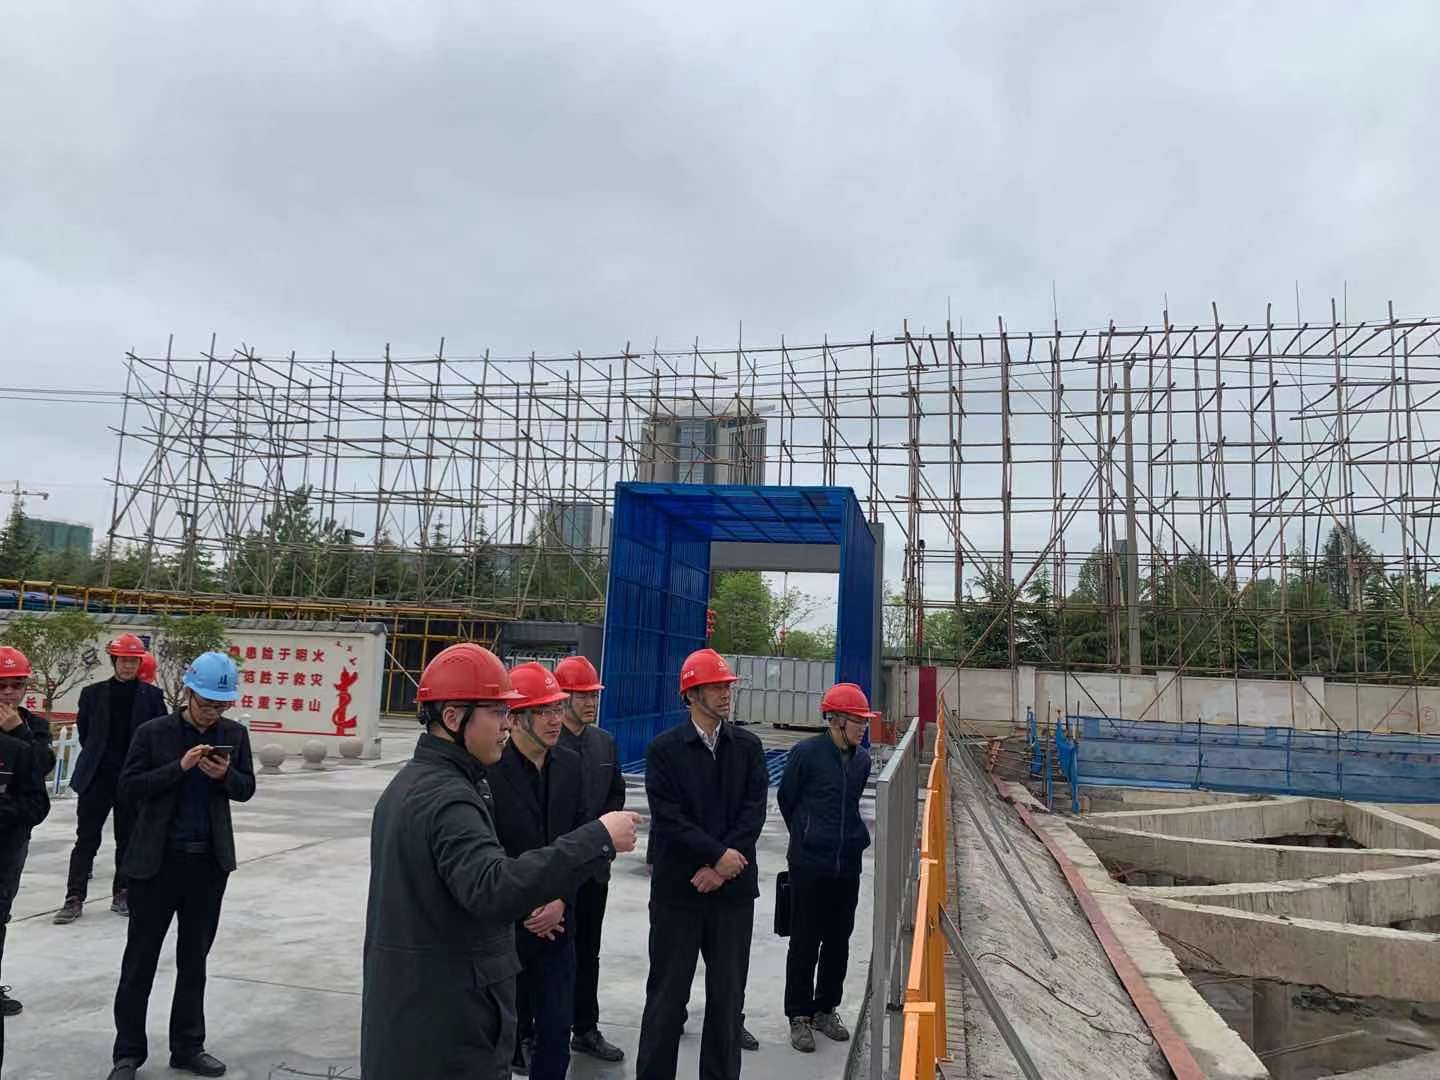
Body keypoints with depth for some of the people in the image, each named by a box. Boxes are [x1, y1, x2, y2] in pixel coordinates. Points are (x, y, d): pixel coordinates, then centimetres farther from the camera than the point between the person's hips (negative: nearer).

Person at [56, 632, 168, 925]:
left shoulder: (152, 696, -2)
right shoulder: (92, 693, 0)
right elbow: (84, 732, 9)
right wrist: (98, 758, 10)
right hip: (97, 777, 0)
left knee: (127, 839, 10)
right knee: (86, 838, 3)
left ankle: (121, 894, 21)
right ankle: (74, 898, 11)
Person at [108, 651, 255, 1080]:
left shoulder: (234, 735, 2)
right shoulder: (153, 732, -7)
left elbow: (246, 789, 6)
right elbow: (128, 788, -10)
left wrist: (225, 775, -15)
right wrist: (179, 766, -22)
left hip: (209, 861, 3)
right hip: (157, 860, -3)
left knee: (194, 960, 13)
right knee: (140, 960, 8)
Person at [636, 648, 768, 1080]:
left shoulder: (748, 746, 4)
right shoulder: (663, 749, -4)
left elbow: (754, 812, -3)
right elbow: (668, 818, -11)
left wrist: (721, 866, -12)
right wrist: (717, 855, -16)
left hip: (733, 887, 3)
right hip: (678, 888, -2)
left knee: (728, 993, 12)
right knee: (667, 993, 7)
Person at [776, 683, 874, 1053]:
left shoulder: (861, 758, 0)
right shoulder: (806, 753, -15)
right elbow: (786, 799, -1)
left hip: (847, 866, 5)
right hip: (809, 865, -5)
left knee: (838, 941, 14)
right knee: (805, 943, 6)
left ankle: (826, 1009, 31)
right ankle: (799, 1016, 20)